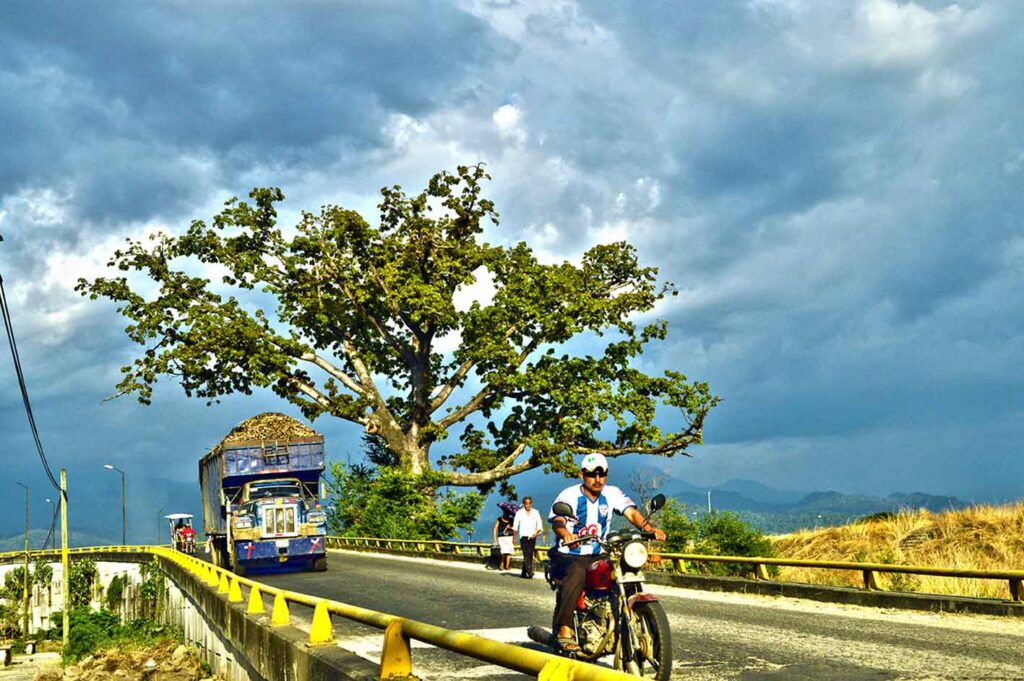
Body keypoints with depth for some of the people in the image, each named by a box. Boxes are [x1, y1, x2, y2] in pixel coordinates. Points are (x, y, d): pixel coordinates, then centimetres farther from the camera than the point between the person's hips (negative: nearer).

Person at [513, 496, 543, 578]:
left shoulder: (535, 512, 8)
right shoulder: (519, 512, 4)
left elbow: (540, 525, 8)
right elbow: (515, 526, 5)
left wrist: (536, 532, -9)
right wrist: (514, 537, 0)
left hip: (532, 537, 3)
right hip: (523, 537, -3)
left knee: (529, 556, 4)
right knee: (527, 555, -14)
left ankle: (524, 573, 13)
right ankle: (529, 573, -22)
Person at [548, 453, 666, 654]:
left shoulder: (612, 494, 4)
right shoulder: (569, 495, -8)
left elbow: (631, 512, -10)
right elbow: (557, 521, -24)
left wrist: (649, 528, -31)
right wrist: (566, 534, -48)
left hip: (597, 557, 5)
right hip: (568, 555, -4)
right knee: (577, 572, -36)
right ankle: (564, 630, -36)